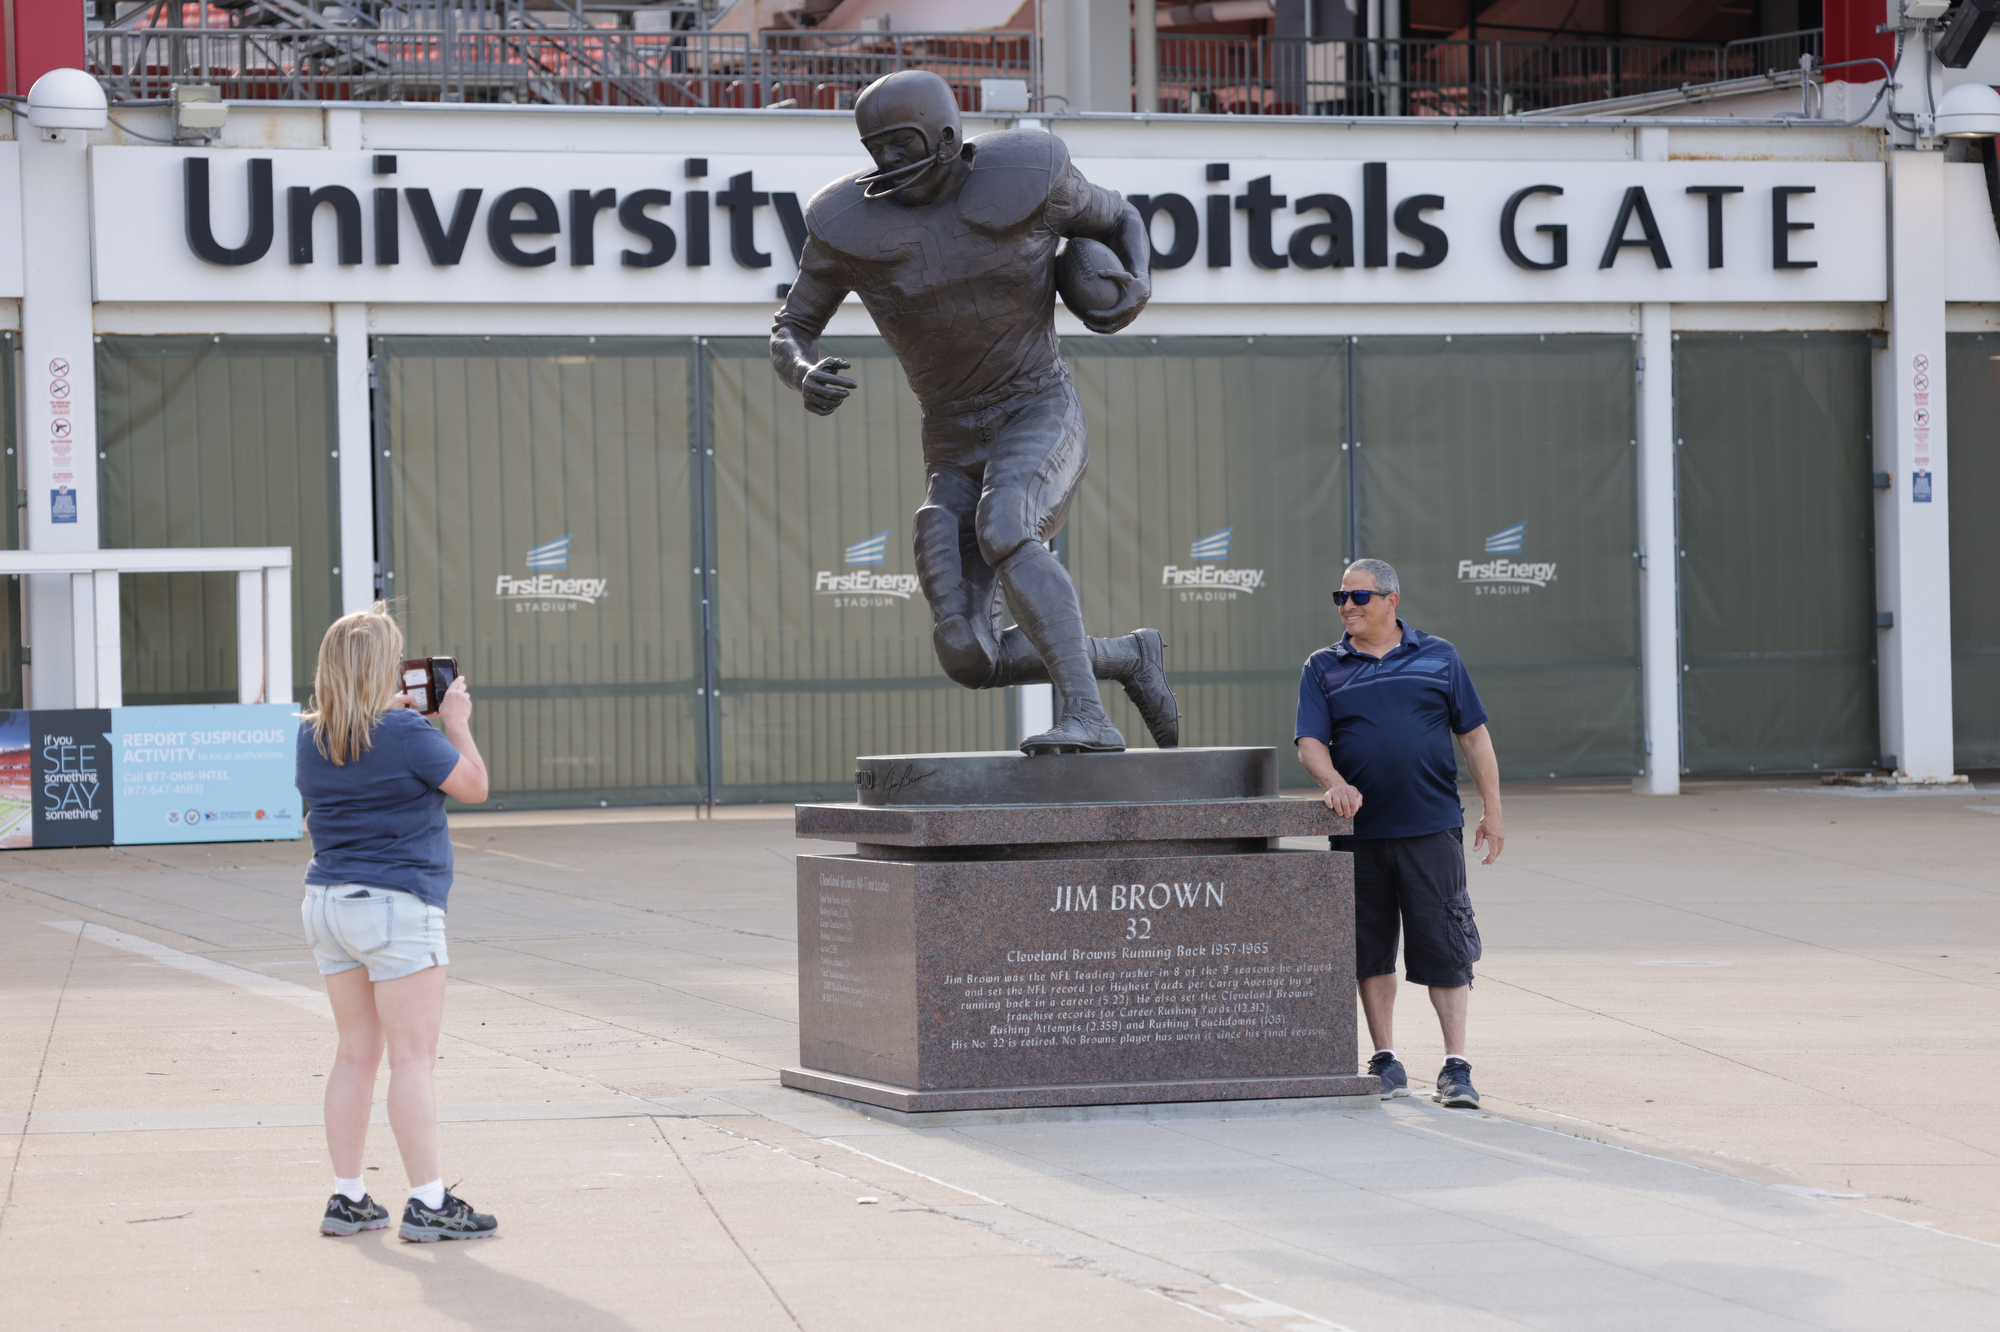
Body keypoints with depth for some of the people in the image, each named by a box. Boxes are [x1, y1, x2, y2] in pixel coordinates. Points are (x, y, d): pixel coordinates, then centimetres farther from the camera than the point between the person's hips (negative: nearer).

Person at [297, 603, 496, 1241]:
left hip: (327, 902, 7)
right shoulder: (405, 734, -16)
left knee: (357, 1052, 14)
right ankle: (427, 1204, -4)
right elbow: (474, 786, -6)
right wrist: (457, 722, 7)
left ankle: (347, 1198, 15)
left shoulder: (311, 736, 5)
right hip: (396, 906, -7)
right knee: (413, 1056, -4)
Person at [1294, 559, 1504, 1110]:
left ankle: (1456, 1065, -1)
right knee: (1370, 949, 6)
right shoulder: (1324, 668, 9)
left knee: (1444, 948, -4)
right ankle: (1385, 1061, 16)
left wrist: (1492, 810, 4)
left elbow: (1474, 736, 10)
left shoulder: (1438, 657, 8)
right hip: (1359, 832, 1)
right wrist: (1336, 784, -20)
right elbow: (1310, 743, 0)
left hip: (1432, 827, -1)